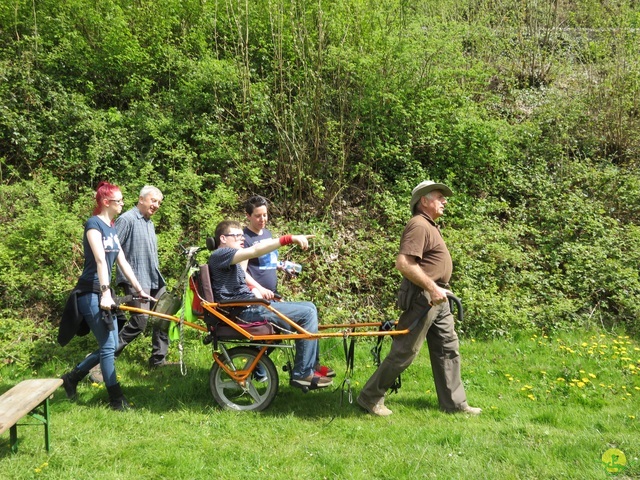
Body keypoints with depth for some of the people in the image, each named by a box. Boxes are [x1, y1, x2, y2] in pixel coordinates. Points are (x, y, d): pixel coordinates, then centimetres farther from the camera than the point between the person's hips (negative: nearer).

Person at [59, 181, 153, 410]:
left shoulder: (112, 227, 14)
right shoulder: (94, 224, -12)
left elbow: (122, 261, 16)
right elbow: (100, 260, -23)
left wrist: (139, 289, 14)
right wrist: (105, 292, -31)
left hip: (104, 292, 9)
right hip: (91, 293, -9)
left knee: (111, 346, 10)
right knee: (108, 346, -6)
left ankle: (72, 377, 25)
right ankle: (116, 398, 4)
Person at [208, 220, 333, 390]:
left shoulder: (230, 259, 23)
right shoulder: (220, 255, -11)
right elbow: (256, 250, -25)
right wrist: (290, 238, -30)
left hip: (252, 304, 11)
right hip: (246, 311, -11)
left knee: (309, 307, 10)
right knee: (307, 314, -15)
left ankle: (312, 365, 16)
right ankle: (302, 374, -9)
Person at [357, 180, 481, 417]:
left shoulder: (429, 226, 17)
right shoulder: (419, 226, -15)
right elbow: (403, 263, -26)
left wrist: (438, 290, 21)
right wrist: (431, 287, -25)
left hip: (438, 299, 11)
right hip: (422, 297, -11)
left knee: (448, 349, 13)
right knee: (404, 351, -4)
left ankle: (454, 402, 22)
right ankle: (370, 398, 8)